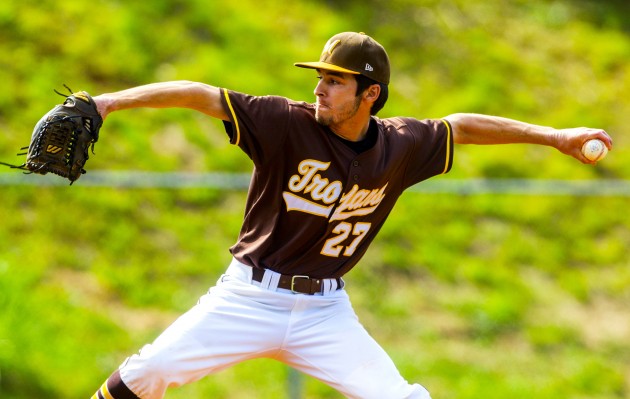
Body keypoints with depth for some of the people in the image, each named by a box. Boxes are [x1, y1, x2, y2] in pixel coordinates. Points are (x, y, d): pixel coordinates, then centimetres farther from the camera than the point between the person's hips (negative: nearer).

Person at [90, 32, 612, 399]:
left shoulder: (400, 145, -3)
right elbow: (197, 95, -20)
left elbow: (459, 126, 14)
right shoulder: (287, 123, -14)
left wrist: (554, 136, 16)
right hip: (251, 296, -2)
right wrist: (109, 101, -30)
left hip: (326, 311, 2)